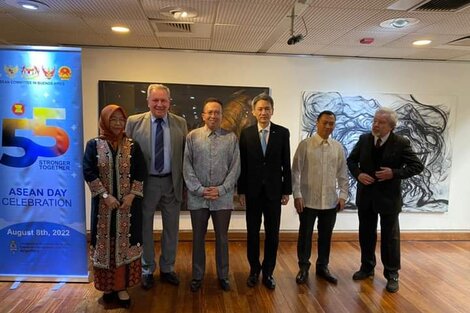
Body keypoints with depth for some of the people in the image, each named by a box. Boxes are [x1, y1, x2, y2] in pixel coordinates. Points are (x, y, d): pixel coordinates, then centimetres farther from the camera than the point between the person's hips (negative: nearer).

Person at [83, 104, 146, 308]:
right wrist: (105, 195, -14)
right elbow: (88, 172, -6)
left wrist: (131, 195, -11)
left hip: (128, 203, 0)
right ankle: (108, 285, 23)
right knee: (105, 243, 7)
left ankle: (122, 286, 15)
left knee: (125, 243, 4)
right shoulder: (94, 145, 0)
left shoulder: (132, 146, 2)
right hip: (103, 204, 0)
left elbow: (140, 173, 0)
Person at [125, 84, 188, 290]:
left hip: (171, 183, 2)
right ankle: (147, 270, 31)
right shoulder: (134, 122, -4)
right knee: (145, 228, 12)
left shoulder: (180, 123, 0)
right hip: (145, 183, -1)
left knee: (171, 228, 13)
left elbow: (185, 155, 0)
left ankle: (167, 269, 33)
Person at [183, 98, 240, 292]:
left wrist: (221, 189, -10)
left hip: (223, 197, 0)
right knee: (198, 238, 12)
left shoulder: (231, 138, 2)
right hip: (197, 197, 0)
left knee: (222, 238, 12)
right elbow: (187, 166, -3)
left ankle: (223, 275, 28)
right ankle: (197, 276, 28)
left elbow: (235, 168, -1)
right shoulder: (192, 136, 1)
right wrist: (199, 189, -11)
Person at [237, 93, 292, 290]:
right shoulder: (246, 133, 0)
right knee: (252, 233, 10)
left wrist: (287, 190, -1)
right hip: (253, 191, 0)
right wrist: (241, 191, -2)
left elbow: (286, 164, 1)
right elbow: (242, 164, 0)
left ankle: (268, 272, 23)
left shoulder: (282, 133, 0)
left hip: (274, 191, 0)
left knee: (272, 234, 7)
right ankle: (254, 270, 27)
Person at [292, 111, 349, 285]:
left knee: (326, 235, 14)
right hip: (308, 200, -3)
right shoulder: (305, 145, -5)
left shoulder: (338, 147, 5)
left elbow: (342, 174, 8)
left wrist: (343, 195, 3)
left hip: (330, 201, 3)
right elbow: (296, 171, -6)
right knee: (305, 235, 8)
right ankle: (304, 267, 24)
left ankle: (322, 267, 31)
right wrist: (297, 195, -10)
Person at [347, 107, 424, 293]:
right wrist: (358, 174, -10)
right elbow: (351, 160, 9)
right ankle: (367, 267, 33)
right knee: (366, 234, 15)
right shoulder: (364, 139, 0)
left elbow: (417, 166, -9)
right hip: (366, 195, 4)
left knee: (390, 237, 7)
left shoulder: (401, 143, -11)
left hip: (389, 197, -3)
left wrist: (395, 173, -22)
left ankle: (392, 274, 23)